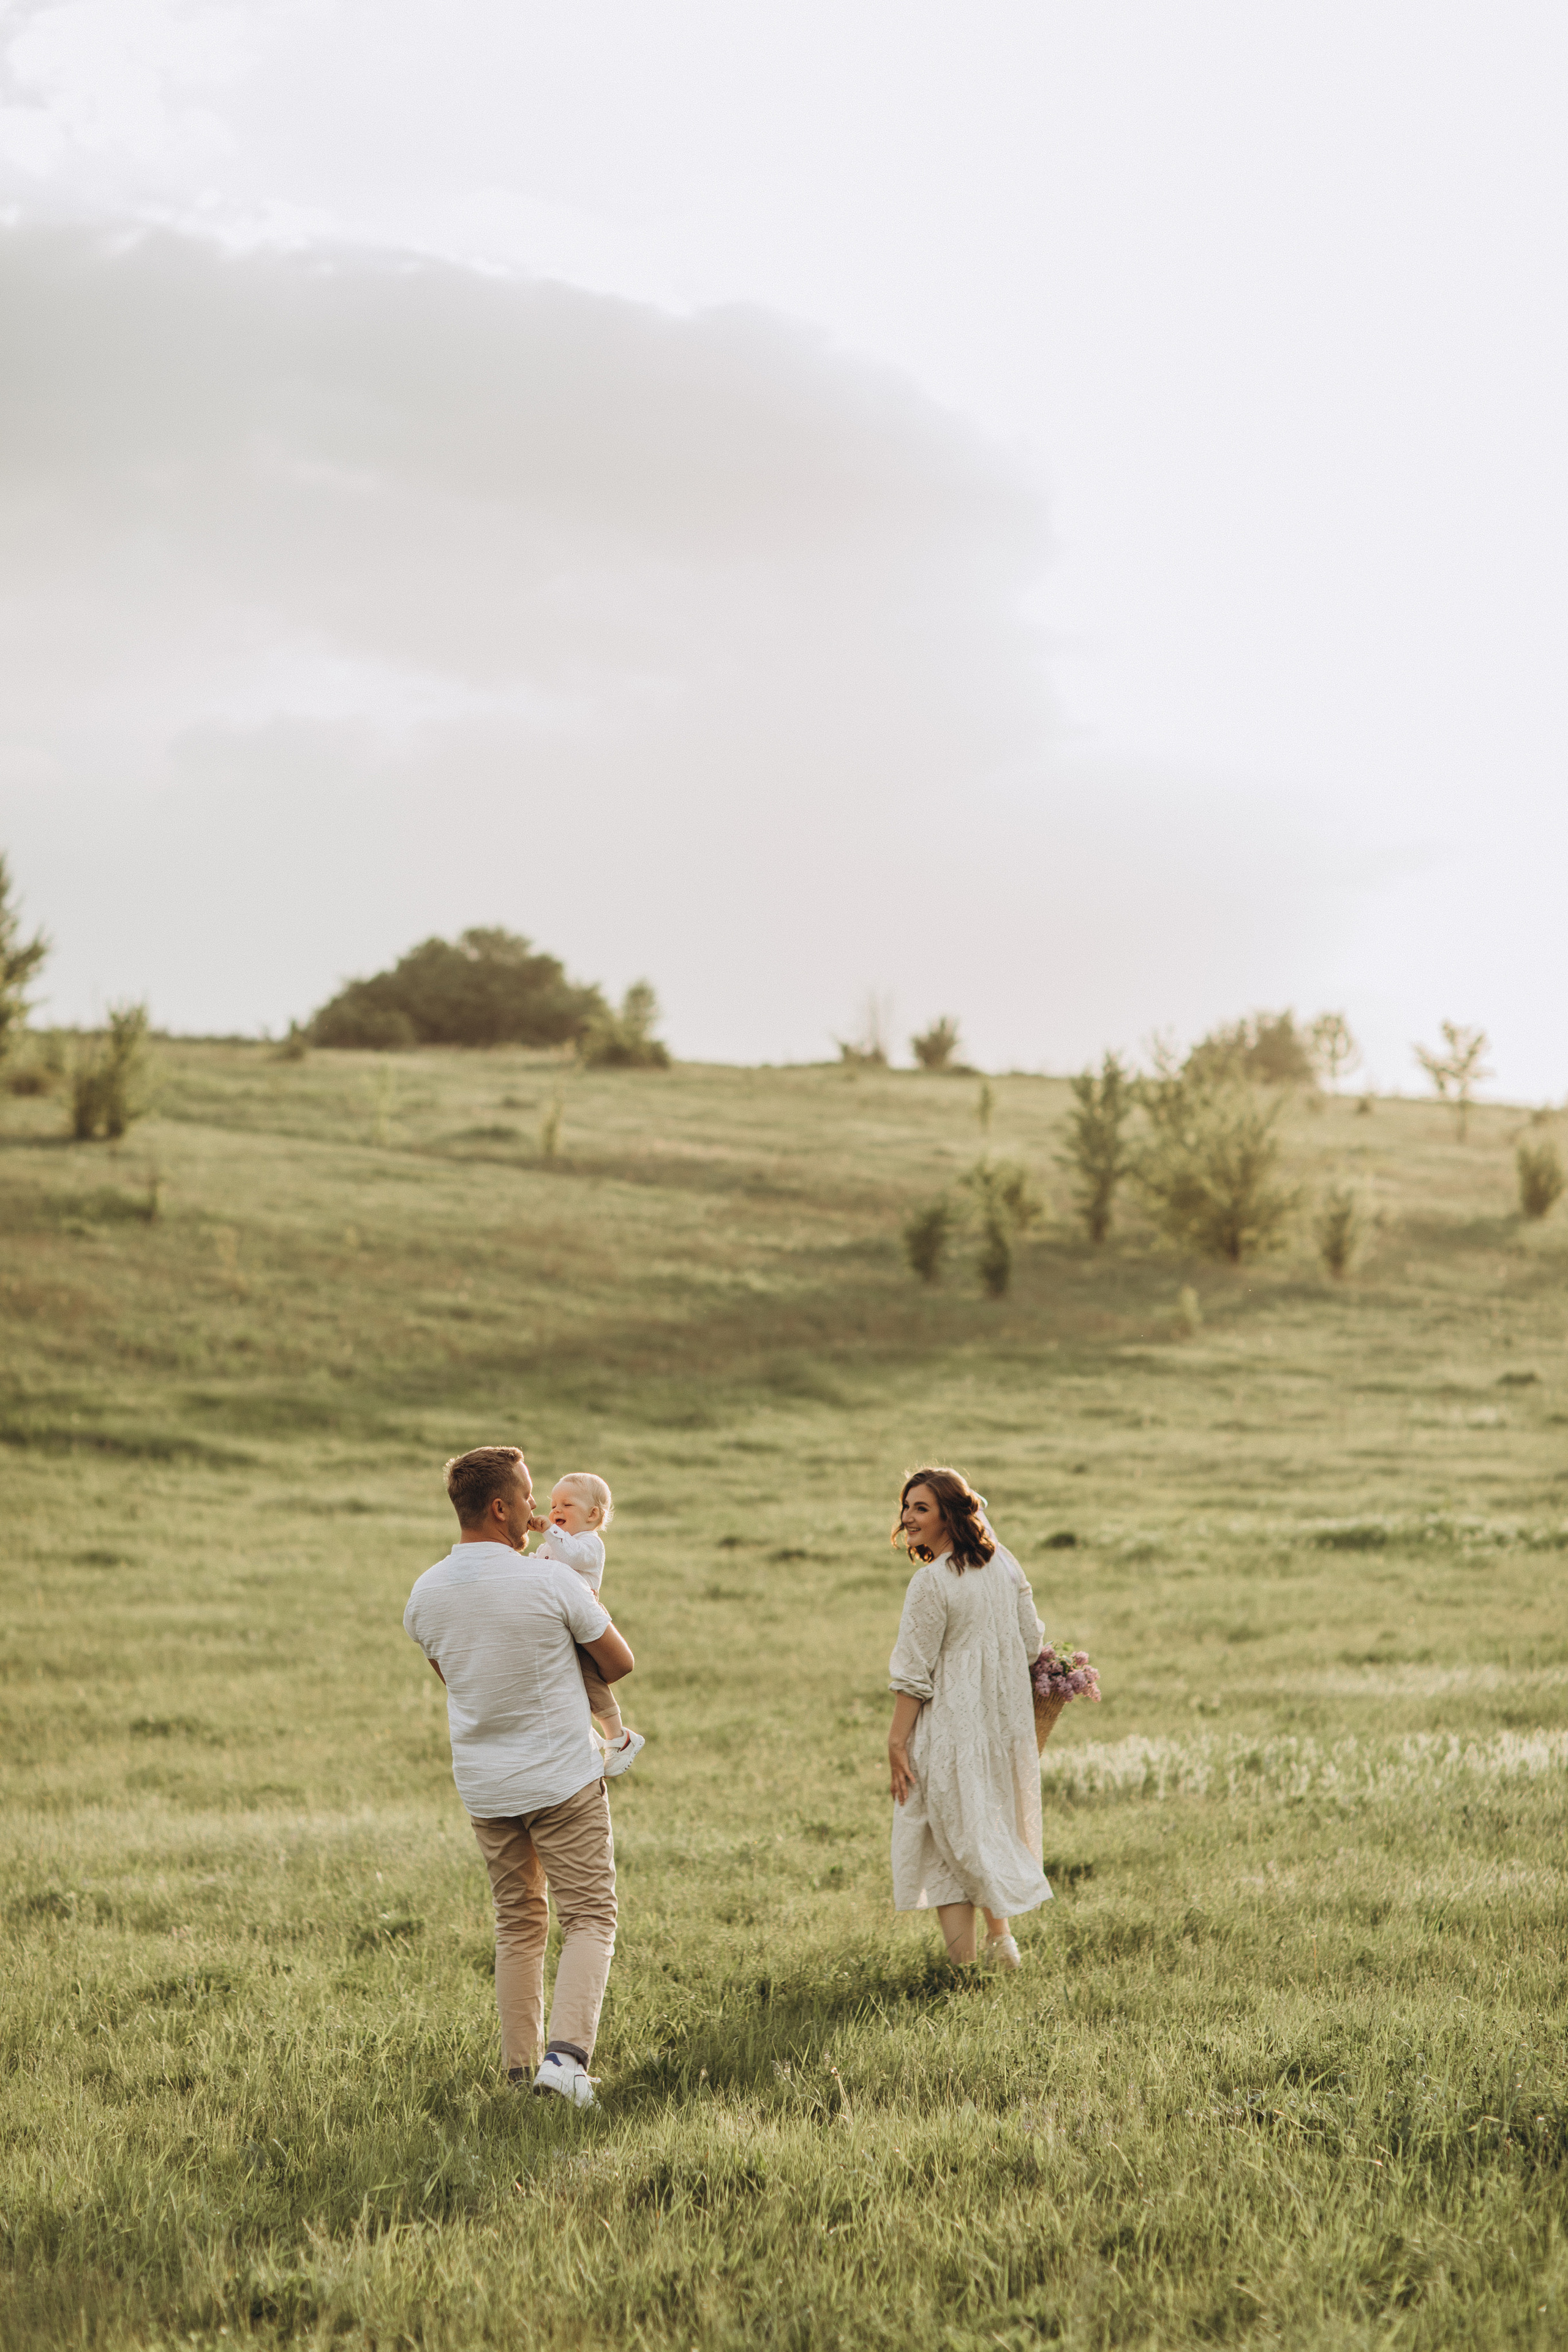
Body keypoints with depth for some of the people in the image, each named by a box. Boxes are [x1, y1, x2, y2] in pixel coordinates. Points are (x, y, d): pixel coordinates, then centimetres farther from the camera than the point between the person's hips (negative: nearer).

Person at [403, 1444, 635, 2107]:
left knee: (517, 1923, 17)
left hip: (484, 1787, 5)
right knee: (589, 1917, 2)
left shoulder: (424, 1595, -3)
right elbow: (619, 1662, -5)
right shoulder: (552, 1583, -17)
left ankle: (519, 2067, 17)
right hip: (563, 1779, -5)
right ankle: (566, 2052, -16)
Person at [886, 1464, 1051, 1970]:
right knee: (994, 1825, 22)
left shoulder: (931, 1583, -19)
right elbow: (1031, 1647, 10)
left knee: (953, 1837, 3)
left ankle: (963, 1964, 5)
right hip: (1005, 1721, 7)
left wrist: (896, 1742, -12)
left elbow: (915, 1676, -17)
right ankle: (1001, 1936, 28)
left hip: (951, 1725, -7)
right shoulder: (1004, 1566, 2)